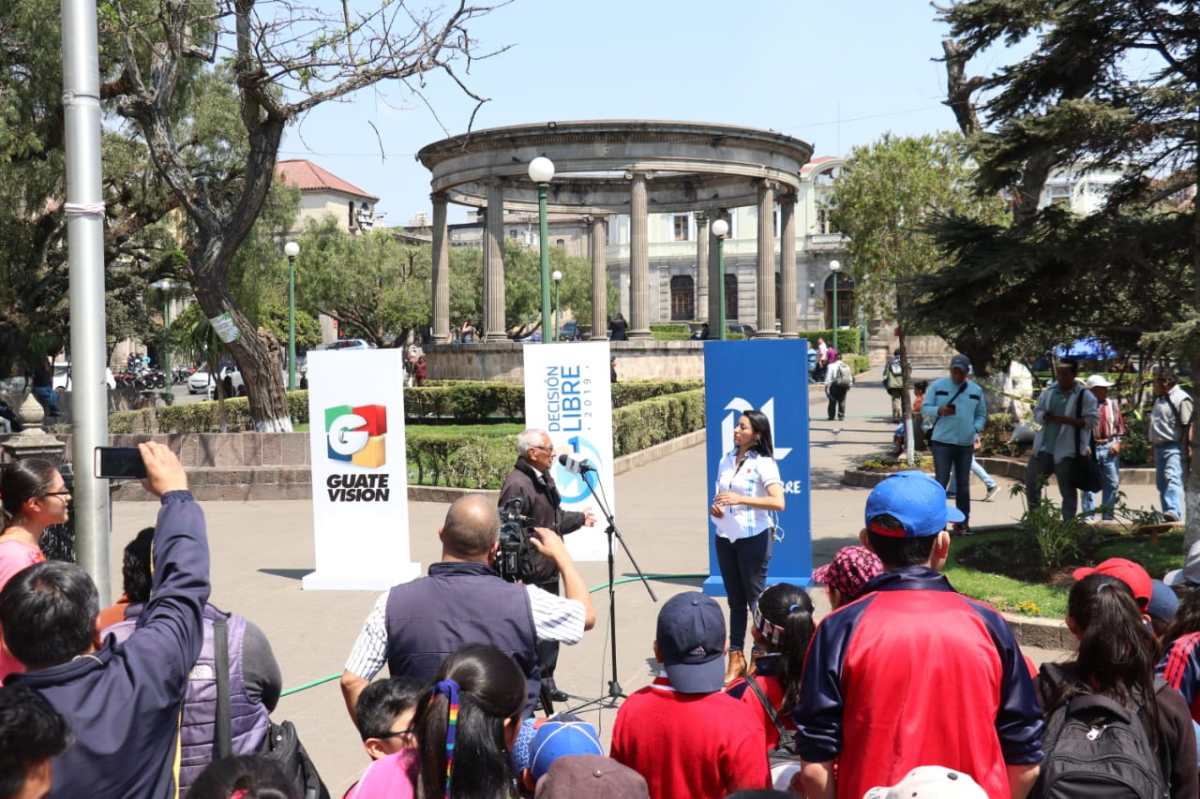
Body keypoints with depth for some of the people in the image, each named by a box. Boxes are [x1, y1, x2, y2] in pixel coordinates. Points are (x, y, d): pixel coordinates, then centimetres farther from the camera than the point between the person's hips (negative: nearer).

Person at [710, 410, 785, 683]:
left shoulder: (764, 464, -10)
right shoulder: (726, 460, 9)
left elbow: (778, 502, -22)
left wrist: (740, 499, -27)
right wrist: (714, 507, -1)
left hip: (754, 537, -6)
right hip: (725, 537, 6)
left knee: (755, 598, 1)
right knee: (735, 600, 13)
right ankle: (735, 657, 21)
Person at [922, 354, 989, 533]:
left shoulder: (976, 390, 11)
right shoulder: (938, 386, 1)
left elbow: (981, 415, 17)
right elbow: (925, 409, 0)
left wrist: (976, 428, -3)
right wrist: (939, 410, -20)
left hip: (966, 443, 4)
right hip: (942, 442, -4)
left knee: (963, 484, 10)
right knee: (941, 482, -9)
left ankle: (963, 522, 18)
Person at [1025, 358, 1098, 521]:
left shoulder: (1085, 396, -7)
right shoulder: (1048, 392, 9)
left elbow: (1091, 421, -13)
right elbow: (1037, 413, 10)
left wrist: (1065, 420, -21)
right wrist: (1046, 417, -13)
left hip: (1067, 451, -5)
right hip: (1043, 448, 6)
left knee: (1067, 491, 3)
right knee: (1031, 481, 11)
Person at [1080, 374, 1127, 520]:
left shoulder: (1112, 404, 9)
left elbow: (1119, 425, 13)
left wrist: (1117, 442, 2)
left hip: (1109, 448, 4)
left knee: (1113, 482, 6)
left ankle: (1108, 516, 17)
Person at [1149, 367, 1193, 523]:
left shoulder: (1182, 399, -11)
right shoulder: (1160, 399, 18)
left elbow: (1188, 426, -16)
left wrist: (1186, 449, -22)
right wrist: (1153, 448, 24)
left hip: (1174, 447, -9)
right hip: (1159, 446, 10)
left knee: (1172, 478, -24)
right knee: (1162, 483, 11)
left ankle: (1174, 512, -36)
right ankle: (1168, 515, 17)